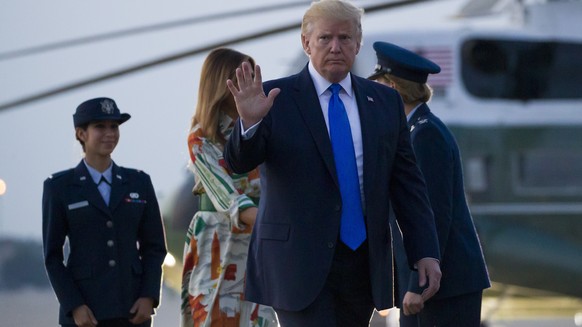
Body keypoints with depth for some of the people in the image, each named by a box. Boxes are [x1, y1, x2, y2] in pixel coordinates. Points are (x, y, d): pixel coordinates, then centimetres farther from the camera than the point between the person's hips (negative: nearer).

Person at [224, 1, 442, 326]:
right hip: (300, 261, -4)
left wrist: (426, 251, 3)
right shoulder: (276, 97, -1)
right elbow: (239, 162, -10)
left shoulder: (385, 101, 10)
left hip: (363, 262, 4)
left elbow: (407, 181, 10)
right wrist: (250, 121, -32)